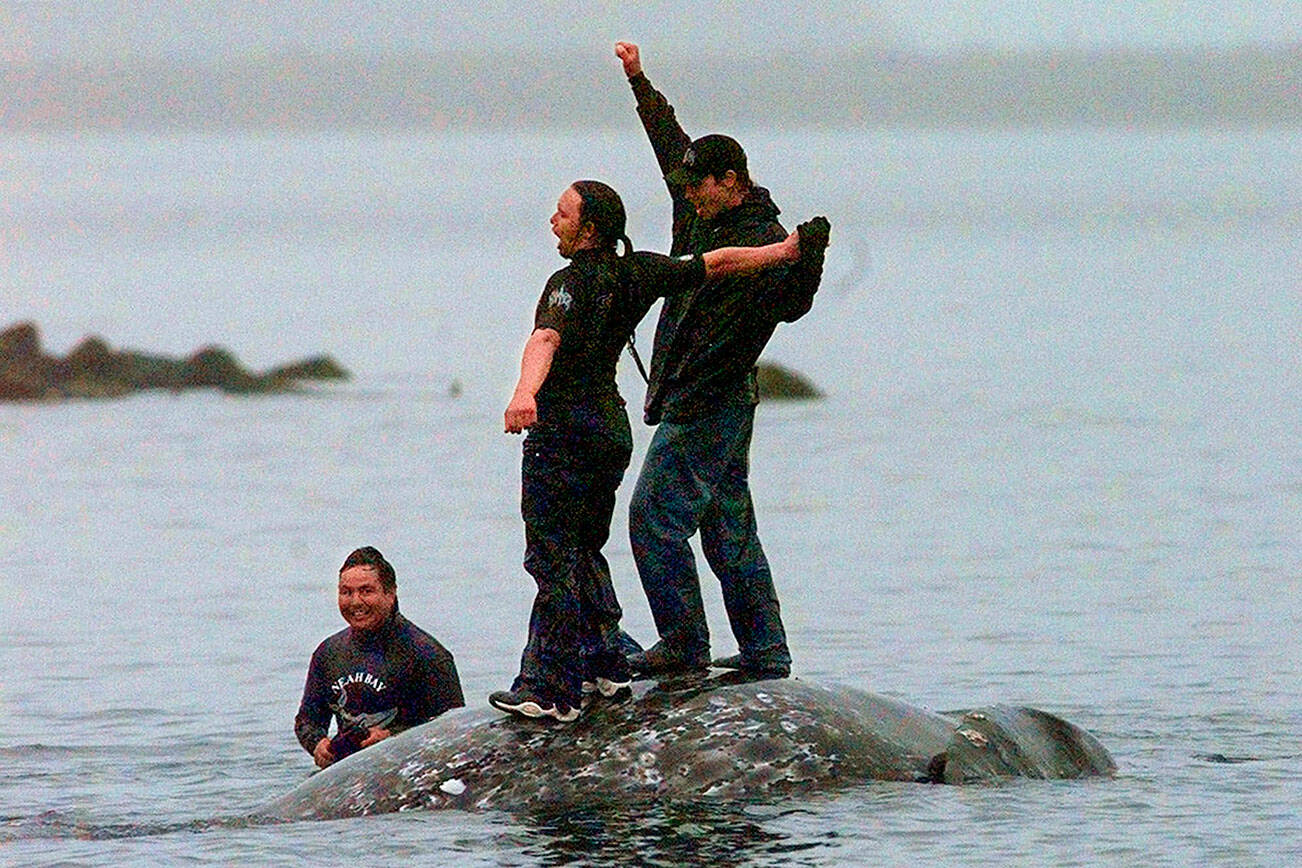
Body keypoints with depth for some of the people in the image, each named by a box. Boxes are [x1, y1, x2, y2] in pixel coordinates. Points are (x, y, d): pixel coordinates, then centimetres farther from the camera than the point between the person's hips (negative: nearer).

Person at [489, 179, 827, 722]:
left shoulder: (571, 283, -17)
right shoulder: (637, 273, 6)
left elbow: (546, 338, -36)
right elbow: (715, 264, 16)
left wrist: (525, 392, -53)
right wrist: (783, 252, 30)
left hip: (563, 430, -9)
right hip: (612, 428, 9)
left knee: (553, 560, -7)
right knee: (585, 552, 22)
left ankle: (550, 691, -9)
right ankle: (604, 667, 27)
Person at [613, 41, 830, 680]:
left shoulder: (763, 240, -15)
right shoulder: (701, 216, 10)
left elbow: (790, 303, -29)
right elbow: (671, 142, 24)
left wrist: (809, 259, -47)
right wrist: (640, 82, 30)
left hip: (706, 405, -9)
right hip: (694, 403, 9)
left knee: (654, 517, -11)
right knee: (729, 527, 11)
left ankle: (684, 644, -7)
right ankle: (765, 653, 14)